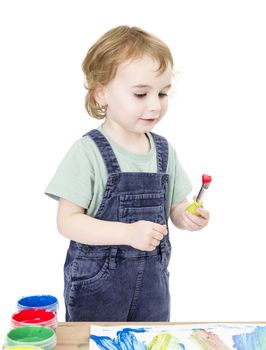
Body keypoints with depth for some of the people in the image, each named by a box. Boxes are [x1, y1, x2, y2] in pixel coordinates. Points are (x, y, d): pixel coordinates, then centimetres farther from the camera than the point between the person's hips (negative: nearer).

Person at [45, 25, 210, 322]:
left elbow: (174, 206, 10)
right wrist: (128, 233, -27)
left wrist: (186, 217, -12)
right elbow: (67, 221, -18)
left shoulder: (164, 150, 1)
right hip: (96, 284, -5)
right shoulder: (88, 152, -15)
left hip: (152, 281, 5)